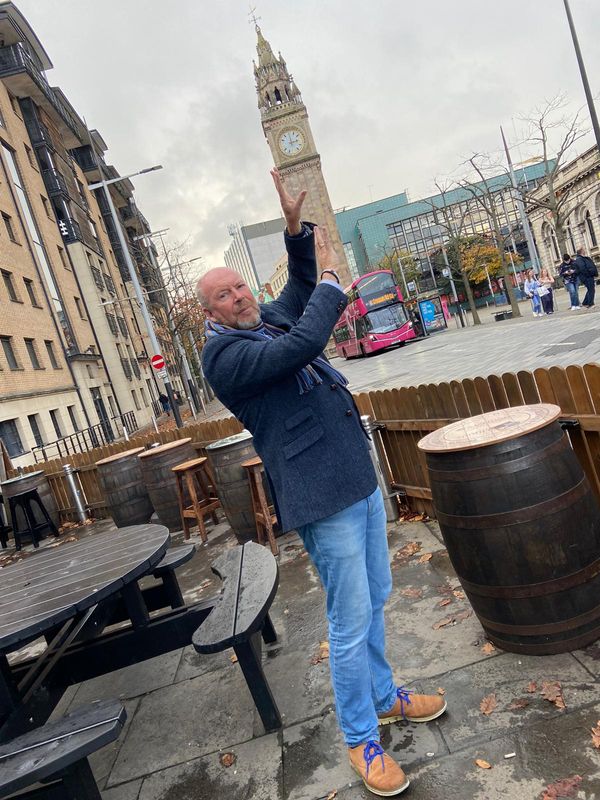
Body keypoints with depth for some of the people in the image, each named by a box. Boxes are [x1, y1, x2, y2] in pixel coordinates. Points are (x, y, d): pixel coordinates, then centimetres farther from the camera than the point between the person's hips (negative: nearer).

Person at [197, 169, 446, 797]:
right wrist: (331, 280, -10)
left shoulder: (268, 320, 12)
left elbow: (301, 289, 23)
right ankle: (361, 740, 22)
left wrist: (295, 228, 6)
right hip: (323, 500, -8)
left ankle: (384, 695, 41)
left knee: (375, 600, 20)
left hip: (361, 480, 9)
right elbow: (301, 346, -25)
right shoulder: (223, 353, -13)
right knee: (351, 622, 1)